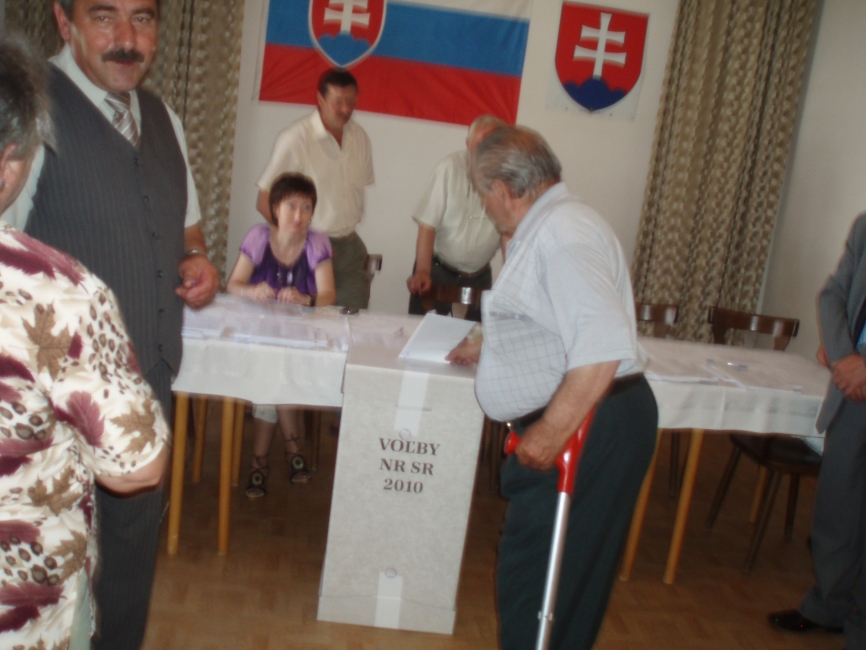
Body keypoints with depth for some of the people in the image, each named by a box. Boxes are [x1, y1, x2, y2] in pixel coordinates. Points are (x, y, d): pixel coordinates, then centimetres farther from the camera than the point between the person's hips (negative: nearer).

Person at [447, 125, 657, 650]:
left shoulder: (563, 233, -19)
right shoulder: (548, 228, 17)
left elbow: (602, 345, -29)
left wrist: (551, 432, -25)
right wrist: (486, 347, 45)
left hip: (589, 428, -10)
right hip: (567, 427, 10)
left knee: (538, 577, -1)